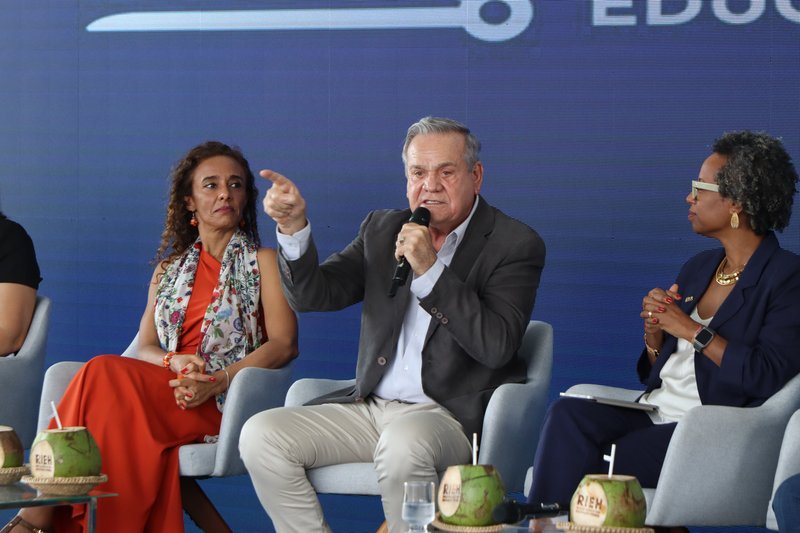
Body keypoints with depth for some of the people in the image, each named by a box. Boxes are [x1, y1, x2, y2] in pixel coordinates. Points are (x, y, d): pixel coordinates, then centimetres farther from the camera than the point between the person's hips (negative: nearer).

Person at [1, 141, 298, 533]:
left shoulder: (262, 262, 12)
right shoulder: (169, 269, 26)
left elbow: (284, 345, -1)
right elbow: (145, 347, 16)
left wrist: (217, 381, -16)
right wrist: (173, 361, -10)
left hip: (222, 405, -4)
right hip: (164, 390, 4)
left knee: (104, 374, -30)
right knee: (107, 377, -34)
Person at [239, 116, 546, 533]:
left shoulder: (515, 244, -1)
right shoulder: (382, 229, 16)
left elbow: (497, 346, -14)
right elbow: (313, 295, 7)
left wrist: (430, 270, -19)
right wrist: (293, 229, -11)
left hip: (450, 416, -5)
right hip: (370, 408, 6)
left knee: (402, 442, -39)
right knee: (260, 435, -15)